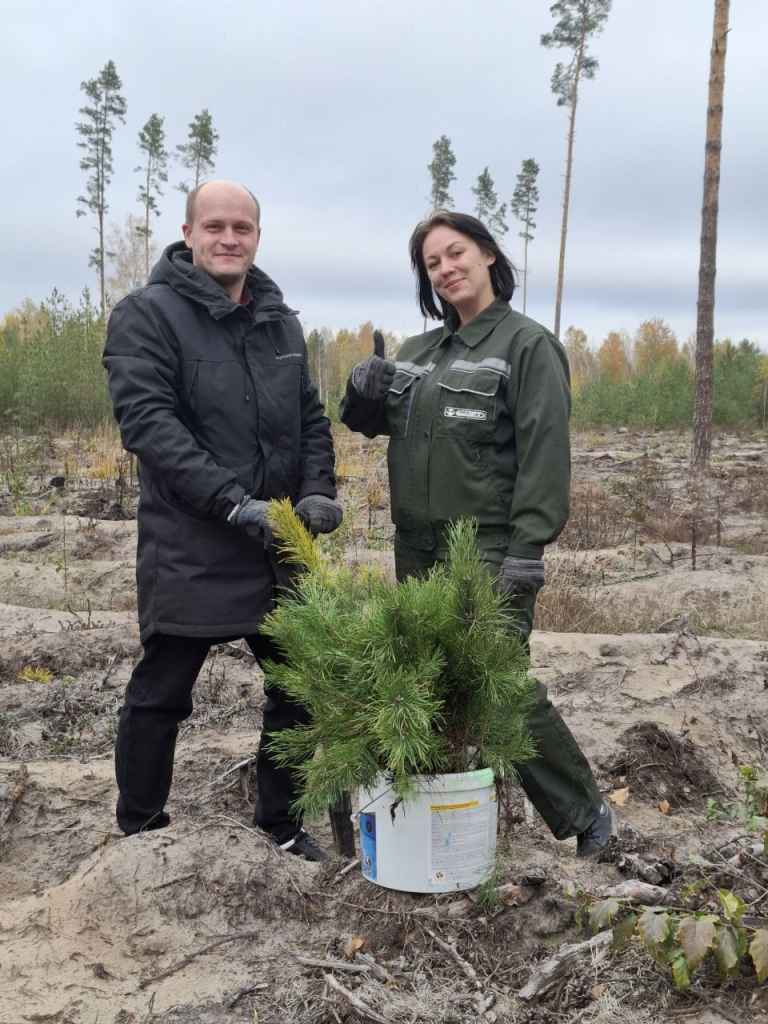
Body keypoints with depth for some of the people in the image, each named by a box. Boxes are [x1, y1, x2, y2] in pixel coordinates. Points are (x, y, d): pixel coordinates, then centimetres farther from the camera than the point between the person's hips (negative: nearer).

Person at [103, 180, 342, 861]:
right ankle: (139, 832, 27)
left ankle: (283, 821, 31)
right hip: (189, 553, -6)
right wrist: (235, 503, -24)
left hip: (281, 549, 6)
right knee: (160, 695, 7)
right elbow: (147, 421, -16)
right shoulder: (148, 314, -5)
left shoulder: (280, 322, 14)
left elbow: (310, 418, 16)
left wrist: (317, 492, -3)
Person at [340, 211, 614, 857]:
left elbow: (545, 455, -13)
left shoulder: (528, 344, -5)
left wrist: (527, 551, -20)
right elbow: (368, 422, 23)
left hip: (488, 550, -7)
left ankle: (585, 815, 12)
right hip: (417, 548, 7)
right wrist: (363, 391, 0)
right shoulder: (420, 351, 15)